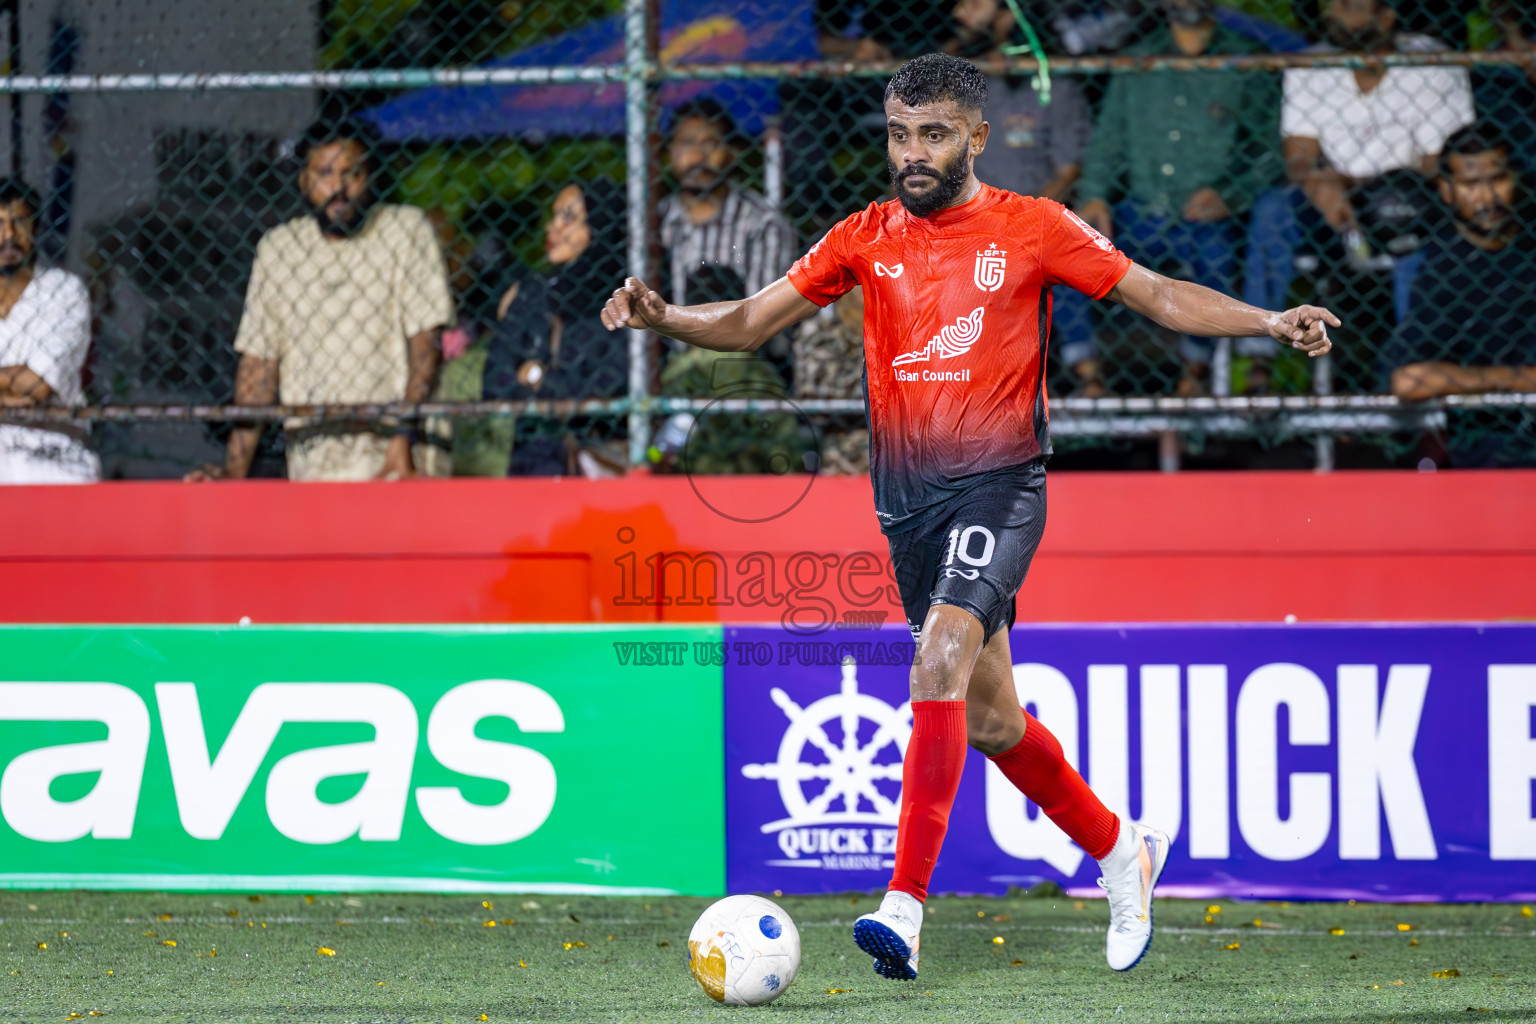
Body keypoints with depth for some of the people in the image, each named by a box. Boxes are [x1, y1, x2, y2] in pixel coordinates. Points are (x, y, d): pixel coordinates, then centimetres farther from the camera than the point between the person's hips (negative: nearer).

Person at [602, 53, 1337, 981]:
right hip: (906, 494, 5)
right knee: (988, 715, 12)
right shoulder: (865, 240, 7)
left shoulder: (1033, 229, -2)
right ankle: (1121, 851, 34)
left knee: (940, 661, -25)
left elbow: (1158, 295, 2)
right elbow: (752, 322, 5)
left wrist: (1269, 322, -12)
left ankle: (905, 905, -30)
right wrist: (662, 317, -13)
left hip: (999, 483, -5)